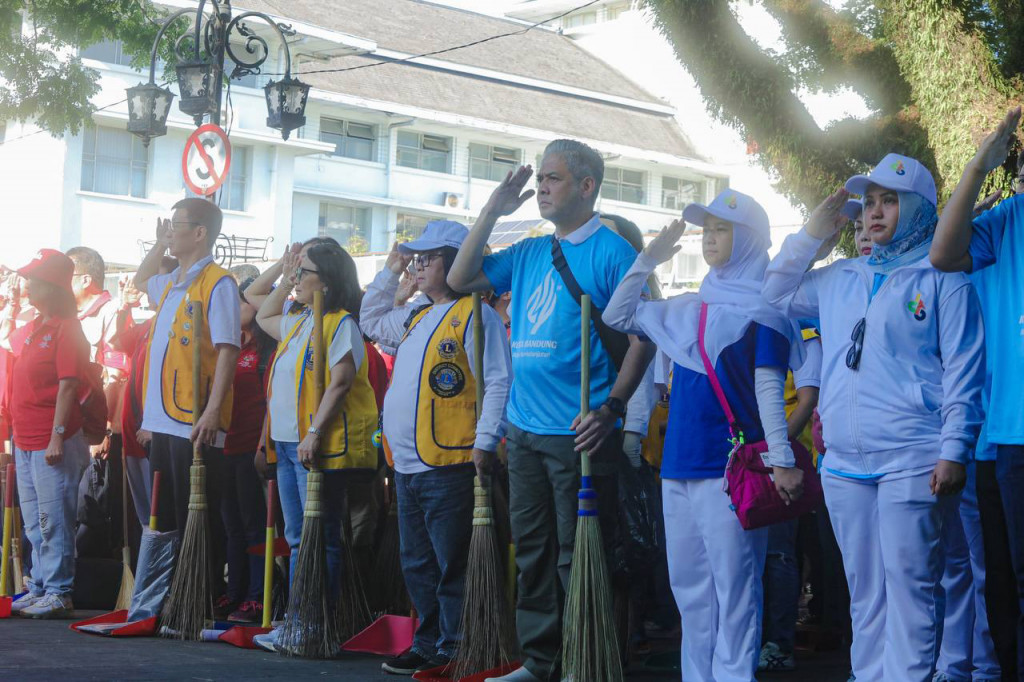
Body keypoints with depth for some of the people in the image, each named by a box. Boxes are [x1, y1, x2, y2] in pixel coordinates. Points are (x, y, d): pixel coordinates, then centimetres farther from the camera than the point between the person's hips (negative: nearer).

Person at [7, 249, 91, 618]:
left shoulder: (66, 328, -10)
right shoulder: (31, 328, 16)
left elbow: (67, 385, -16)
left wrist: (57, 435, -21)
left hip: (52, 441, -9)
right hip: (25, 440, 9)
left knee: (53, 519, -6)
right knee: (34, 522, 14)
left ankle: (58, 592, -1)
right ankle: (38, 588, 22)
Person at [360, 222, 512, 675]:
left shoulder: (475, 314, -9)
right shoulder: (415, 318, 19)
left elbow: (497, 382, -16)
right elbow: (371, 320, 37)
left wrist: (485, 442, -21)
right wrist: (390, 273, 26)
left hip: (449, 466, -9)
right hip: (408, 466, 10)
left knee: (453, 567, -4)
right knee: (417, 566, 15)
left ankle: (453, 651, 3)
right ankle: (429, 644, 25)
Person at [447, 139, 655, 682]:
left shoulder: (612, 252, -6)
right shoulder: (529, 253, 14)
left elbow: (643, 334, -10)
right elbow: (460, 279, 14)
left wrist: (611, 406, -19)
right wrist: (492, 211, 7)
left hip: (578, 432, -7)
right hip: (524, 428, 7)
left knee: (576, 556, -2)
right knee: (531, 549, 12)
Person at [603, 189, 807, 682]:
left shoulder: (762, 308, -2)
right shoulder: (688, 308, 16)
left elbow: (769, 389, -8)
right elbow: (618, 316, 23)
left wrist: (782, 459, -16)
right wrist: (649, 258, 17)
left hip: (731, 465, -7)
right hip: (680, 462, 7)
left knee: (733, 586, -5)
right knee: (689, 586, 11)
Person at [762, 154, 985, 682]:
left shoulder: (940, 277, 2)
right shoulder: (838, 278, 19)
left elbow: (962, 369, -3)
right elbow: (775, 296, 29)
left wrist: (954, 451, -12)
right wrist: (812, 233, 18)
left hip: (911, 461, -6)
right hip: (844, 463, 6)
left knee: (907, 583, -9)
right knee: (864, 590, 10)